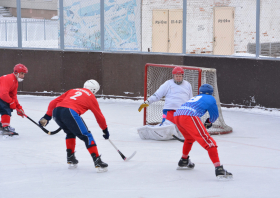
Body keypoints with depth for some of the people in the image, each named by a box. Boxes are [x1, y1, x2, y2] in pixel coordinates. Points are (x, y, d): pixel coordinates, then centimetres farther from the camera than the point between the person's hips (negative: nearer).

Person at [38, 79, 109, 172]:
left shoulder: (73, 91, 33)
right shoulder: (91, 97, 21)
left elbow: (54, 102, 28)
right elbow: (99, 116, 25)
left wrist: (47, 116, 32)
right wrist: (105, 130, 38)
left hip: (56, 112, 6)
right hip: (69, 112, -6)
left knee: (70, 133, 30)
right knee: (86, 136, 2)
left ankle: (70, 159, 28)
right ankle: (98, 162, -6)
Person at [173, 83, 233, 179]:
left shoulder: (195, 98, 37)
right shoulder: (210, 98, 20)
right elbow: (214, 115, 24)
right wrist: (209, 122, 44)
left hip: (177, 116, 7)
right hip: (189, 117, -7)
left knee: (190, 138, 36)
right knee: (209, 142, -11)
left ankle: (183, 162, 48)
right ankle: (218, 168, -24)